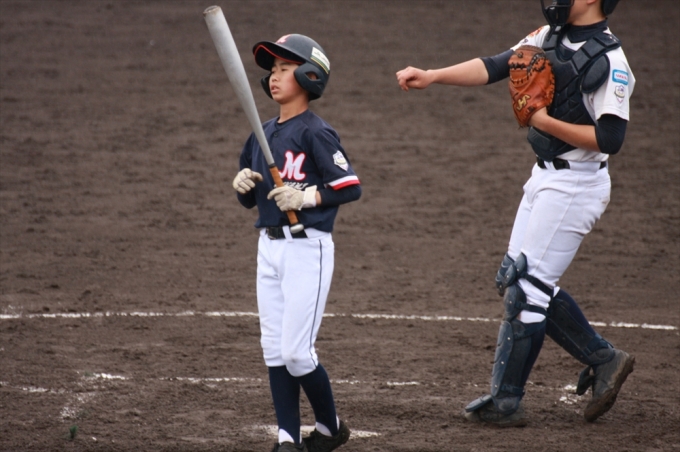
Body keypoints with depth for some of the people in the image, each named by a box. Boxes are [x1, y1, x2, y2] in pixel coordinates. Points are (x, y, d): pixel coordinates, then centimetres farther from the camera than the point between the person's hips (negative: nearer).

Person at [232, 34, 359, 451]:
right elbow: (249, 199, 19)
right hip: (269, 247, 8)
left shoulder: (316, 133, -11)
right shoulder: (263, 134, 13)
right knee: (274, 350, 5)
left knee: (296, 351, -7)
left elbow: (351, 187, -16)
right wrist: (243, 185, -2)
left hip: (307, 249, -8)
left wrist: (306, 197, -25)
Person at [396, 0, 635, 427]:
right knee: (517, 279, 13)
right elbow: (495, 66, -1)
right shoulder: (551, 37, 7)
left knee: (526, 288, -6)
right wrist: (431, 76, -13)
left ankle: (506, 402, 3)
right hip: (545, 175, 9)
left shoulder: (609, 59, -18)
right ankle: (603, 359, 22)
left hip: (576, 183, -9)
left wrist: (546, 121, -22)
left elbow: (610, 139, -22)